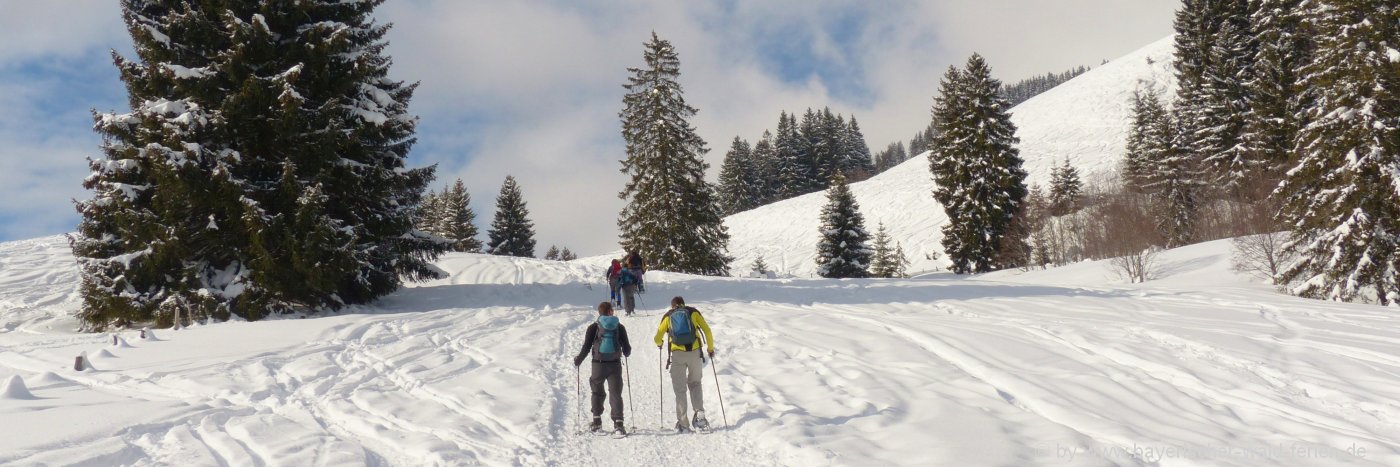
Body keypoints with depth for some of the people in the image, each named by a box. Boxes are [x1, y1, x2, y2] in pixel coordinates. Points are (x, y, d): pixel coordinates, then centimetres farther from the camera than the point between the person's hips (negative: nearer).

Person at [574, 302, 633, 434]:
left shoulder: (593, 327, -3)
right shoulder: (619, 327, 2)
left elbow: (586, 347, -5)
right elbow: (627, 348, 5)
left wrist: (578, 360, 11)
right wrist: (626, 353, 28)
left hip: (598, 365, 0)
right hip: (615, 364, 0)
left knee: (597, 392, 17)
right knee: (615, 394, 1)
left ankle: (597, 421, 18)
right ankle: (618, 423, -9)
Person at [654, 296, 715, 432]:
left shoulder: (668, 316, 14)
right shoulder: (693, 312, 13)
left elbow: (658, 338, 11)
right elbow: (707, 331, 5)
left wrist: (659, 344, 34)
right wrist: (710, 348, 17)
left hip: (677, 353, 0)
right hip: (695, 352, 1)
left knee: (680, 389, 8)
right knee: (695, 383, 19)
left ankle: (683, 423, 5)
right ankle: (699, 414, 0)